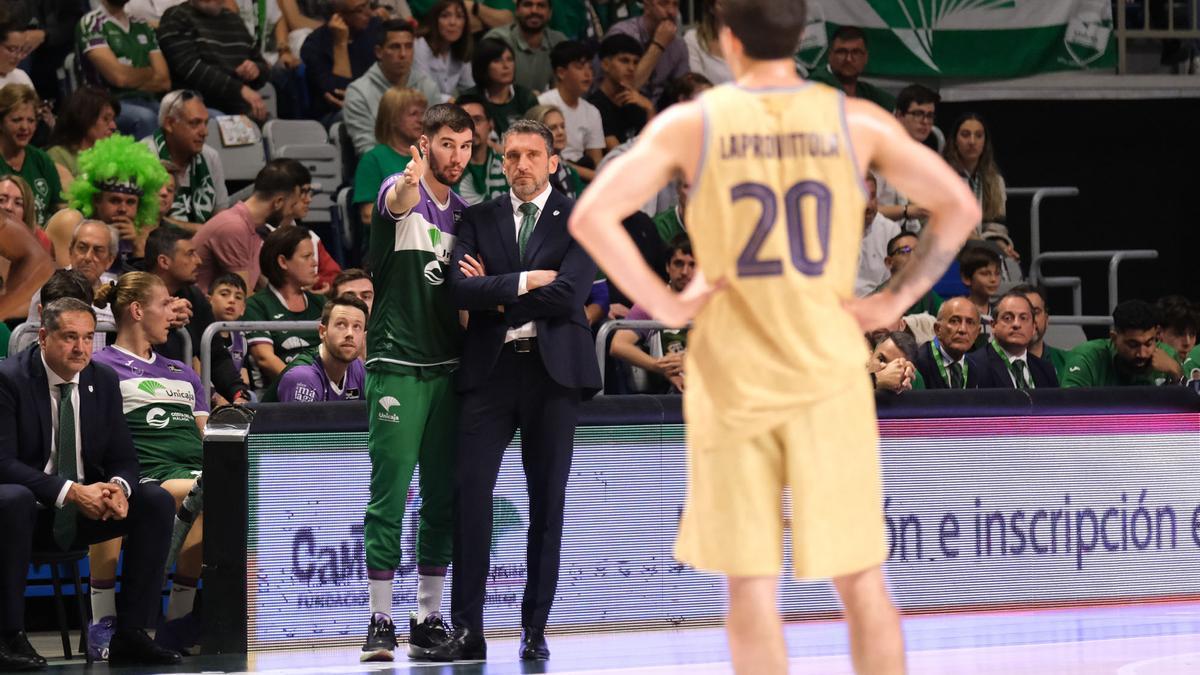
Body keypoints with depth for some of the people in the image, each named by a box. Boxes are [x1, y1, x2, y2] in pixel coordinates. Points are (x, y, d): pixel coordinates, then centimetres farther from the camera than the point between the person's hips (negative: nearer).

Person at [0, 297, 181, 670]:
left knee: (157, 501, -15)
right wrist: (69, 492, -31)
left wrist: (118, 486, -20)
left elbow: (123, 457, 7)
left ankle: (130, 634, -14)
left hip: (86, 507, 6)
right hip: (33, 507, -6)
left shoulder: (104, 381, 5)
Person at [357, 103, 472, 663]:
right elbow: (395, 203, -30)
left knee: (442, 498, 7)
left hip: (448, 365, 6)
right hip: (396, 365, -6)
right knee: (389, 493, -7)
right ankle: (380, 620, -4)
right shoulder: (401, 194, -3)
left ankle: (429, 618, 13)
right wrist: (409, 180, -53)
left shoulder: (464, 214, 15)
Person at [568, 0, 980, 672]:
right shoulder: (857, 122, 0)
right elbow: (960, 206, -4)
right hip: (828, 371, 1)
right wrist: (897, 299, 1)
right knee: (861, 577, 7)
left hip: (731, 376, -1)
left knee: (751, 581, 4)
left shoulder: (690, 124, -3)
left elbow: (591, 217, -11)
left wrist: (663, 303, -5)